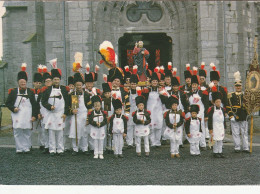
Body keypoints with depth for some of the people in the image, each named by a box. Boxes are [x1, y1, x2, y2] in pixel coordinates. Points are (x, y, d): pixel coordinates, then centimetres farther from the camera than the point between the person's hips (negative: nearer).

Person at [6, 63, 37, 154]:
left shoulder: (30, 92, 7)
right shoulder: (13, 91, 5)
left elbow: (34, 105, 6)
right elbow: (7, 102, 7)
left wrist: (34, 115, -1)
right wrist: (13, 109, -10)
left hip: (27, 116, 0)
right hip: (17, 116, 0)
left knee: (27, 133, 3)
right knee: (17, 133, 1)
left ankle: (26, 148, 11)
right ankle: (19, 148, 8)